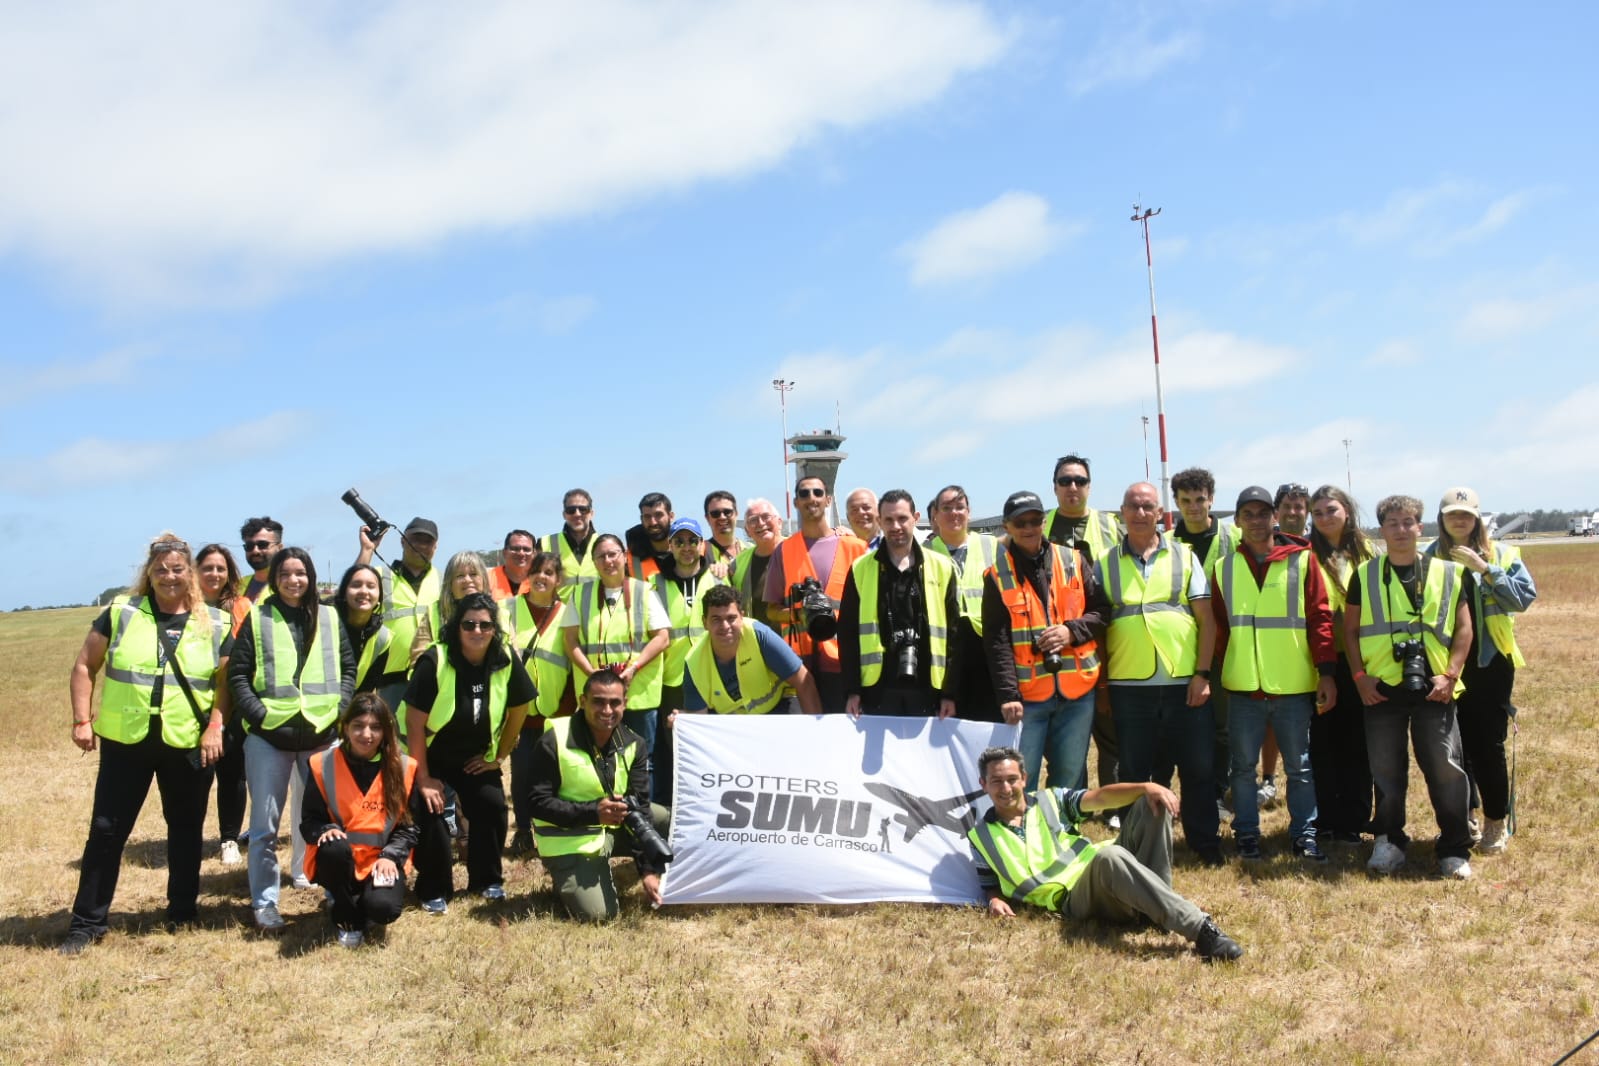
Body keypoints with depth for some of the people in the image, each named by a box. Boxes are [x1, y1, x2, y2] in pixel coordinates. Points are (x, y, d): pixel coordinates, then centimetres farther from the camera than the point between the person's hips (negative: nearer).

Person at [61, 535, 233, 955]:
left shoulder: (215, 624, 0)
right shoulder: (121, 612, -1)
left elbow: (227, 681, 4)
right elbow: (85, 666, 4)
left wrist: (215, 727, -7)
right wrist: (82, 720, -3)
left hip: (188, 745, 0)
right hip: (125, 741, 0)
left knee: (186, 828, 12)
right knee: (107, 829, 4)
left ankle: (182, 910, 28)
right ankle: (87, 921, 16)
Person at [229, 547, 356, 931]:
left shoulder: (329, 618, 9)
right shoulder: (257, 619, 3)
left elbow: (348, 668, 9)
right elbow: (237, 675, 0)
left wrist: (338, 710, -4)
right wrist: (260, 715, -11)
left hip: (322, 734, 2)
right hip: (269, 735, -2)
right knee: (265, 824, 3)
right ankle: (264, 902, 12)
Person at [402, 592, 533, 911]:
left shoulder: (507, 661, -17)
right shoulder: (434, 661, -27)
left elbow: (519, 709, -1)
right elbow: (415, 722, -21)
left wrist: (498, 756, 1)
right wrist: (423, 778, -18)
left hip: (475, 755, 3)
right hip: (427, 753, -3)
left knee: (492, 807, -9)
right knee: (431, 811, -15)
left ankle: (487, 880, 12)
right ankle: (434, 890, 4)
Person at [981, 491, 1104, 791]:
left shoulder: (1073, 561, 7)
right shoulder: (998, 575, 0)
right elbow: (996, 641, -6)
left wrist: (1072, 631, -10)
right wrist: (1008, 695, -15)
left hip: (1077, 690, 2)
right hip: (1026, 694, -2)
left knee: (1070, 781, 9)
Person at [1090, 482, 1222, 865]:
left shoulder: (1184, 556, 6)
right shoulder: (1106, 563, 7)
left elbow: (1206, 618, 3)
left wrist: (1202, 673, -5)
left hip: (1185, 682, 0)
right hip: (1129, 686, 0)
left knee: (1197, 767, 6)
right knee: (1134, 771, 8)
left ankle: (1205, 842, 21)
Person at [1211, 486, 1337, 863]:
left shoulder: (1302, 560, 0)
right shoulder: (1224, 567, 7)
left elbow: (1320, 617, -2)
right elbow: (1217, 626, 9)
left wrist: (1326, 672, -7)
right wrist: (1217, 674, 5)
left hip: (1294, 686, -1)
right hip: (1243, 688, 2)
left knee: (1299, 766, 8)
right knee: (1244, 766, 9)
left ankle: (1305, 835, 18)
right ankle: (1247, 835, 19)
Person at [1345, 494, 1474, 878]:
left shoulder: (1448, 573, 6)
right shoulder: (1365, 575, 6)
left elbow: (1463, 628, 5)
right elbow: (1350, 629, 7)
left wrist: (1450, 674, -5)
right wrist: (1359, 675, -2)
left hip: (1432, 687, -1)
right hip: (1382, 688, 1)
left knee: (1446, 769, -2)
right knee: (1386, 771, 8)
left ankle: (1455, 849, 11)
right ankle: (1389, 842, 22)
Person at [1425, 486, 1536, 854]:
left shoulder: (1501, 553, 1)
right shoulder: (1430, 557, 3)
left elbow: (1525, 596, -11)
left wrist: (1484, 569, -18)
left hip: (1490, 662, -1)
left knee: (1489, 744, 2)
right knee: (1456, 744, 7)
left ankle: (1496, 822, 17)